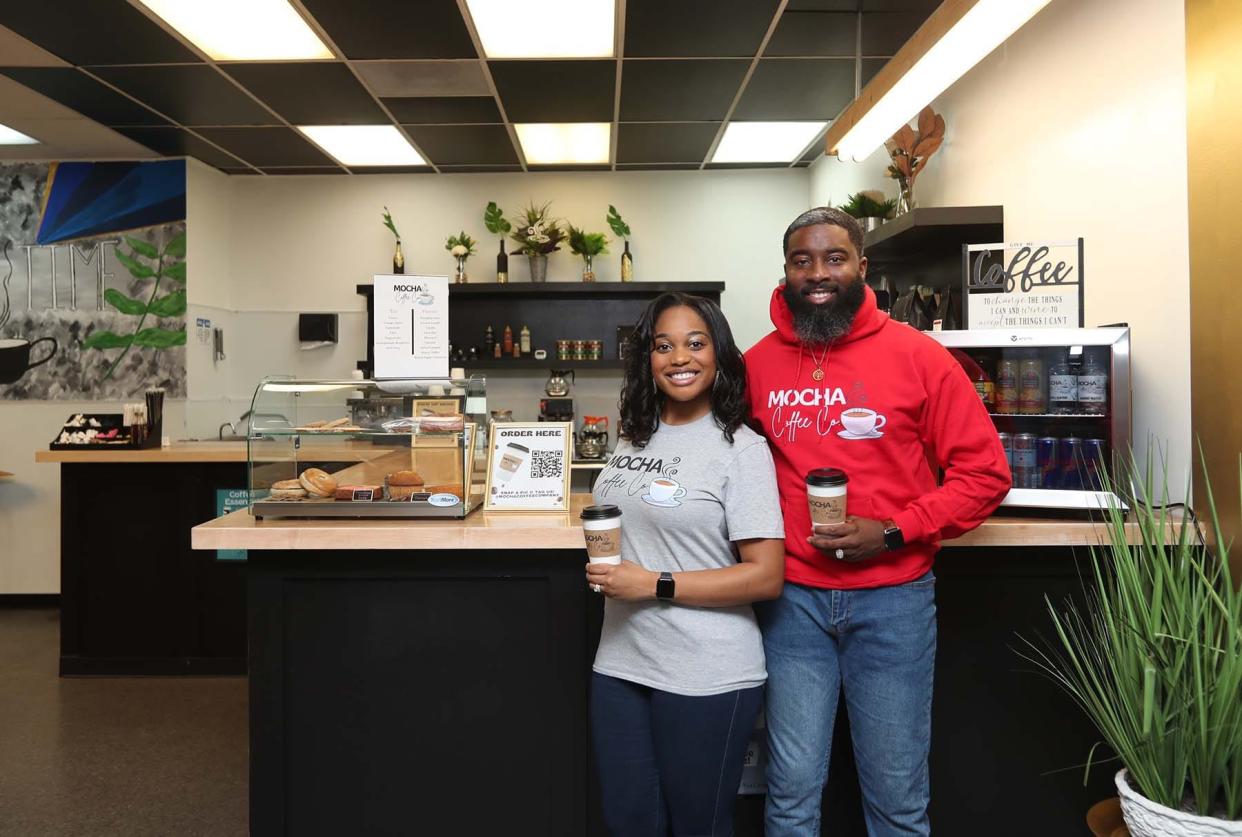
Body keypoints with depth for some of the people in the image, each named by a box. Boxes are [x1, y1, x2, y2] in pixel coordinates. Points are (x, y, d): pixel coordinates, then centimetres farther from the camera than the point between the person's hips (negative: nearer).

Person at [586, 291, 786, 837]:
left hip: (705, 678, -5)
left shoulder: (740, 448, -12)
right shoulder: (633, 439, 7)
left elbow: (766, 576, -16)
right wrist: (604, 573, 5)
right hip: (620, 666, 6)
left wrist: (655, 585, -20)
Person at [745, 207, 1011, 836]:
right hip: (793, 597, 2)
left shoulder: (917, 355, -5)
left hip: (893, 599, -1)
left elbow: (985, 472, -3)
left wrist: (893, 533, -14)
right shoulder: (756, 364, 2)